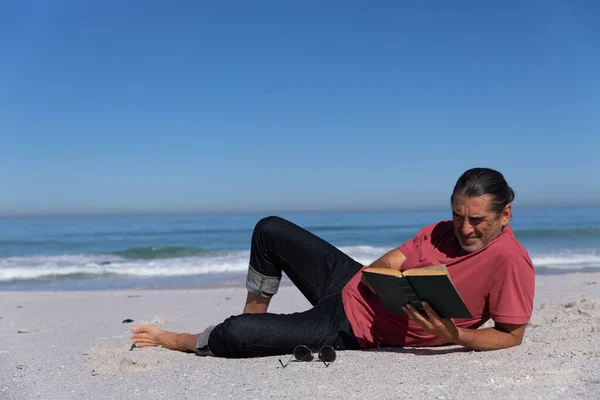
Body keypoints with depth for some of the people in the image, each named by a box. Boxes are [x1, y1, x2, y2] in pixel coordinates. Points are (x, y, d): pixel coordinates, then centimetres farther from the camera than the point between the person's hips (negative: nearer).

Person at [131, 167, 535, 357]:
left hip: (355, 330, -6)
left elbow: (512, 336, -17)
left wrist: (454, 335, -33)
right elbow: (378, 269, -4)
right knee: (270, 229, 15)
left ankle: (183, 341, 18)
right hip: (350, 284, 7)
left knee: (232, 335, -18)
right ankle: (254, 317, 32)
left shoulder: (511, 260, -19)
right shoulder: (443, 232, -2)